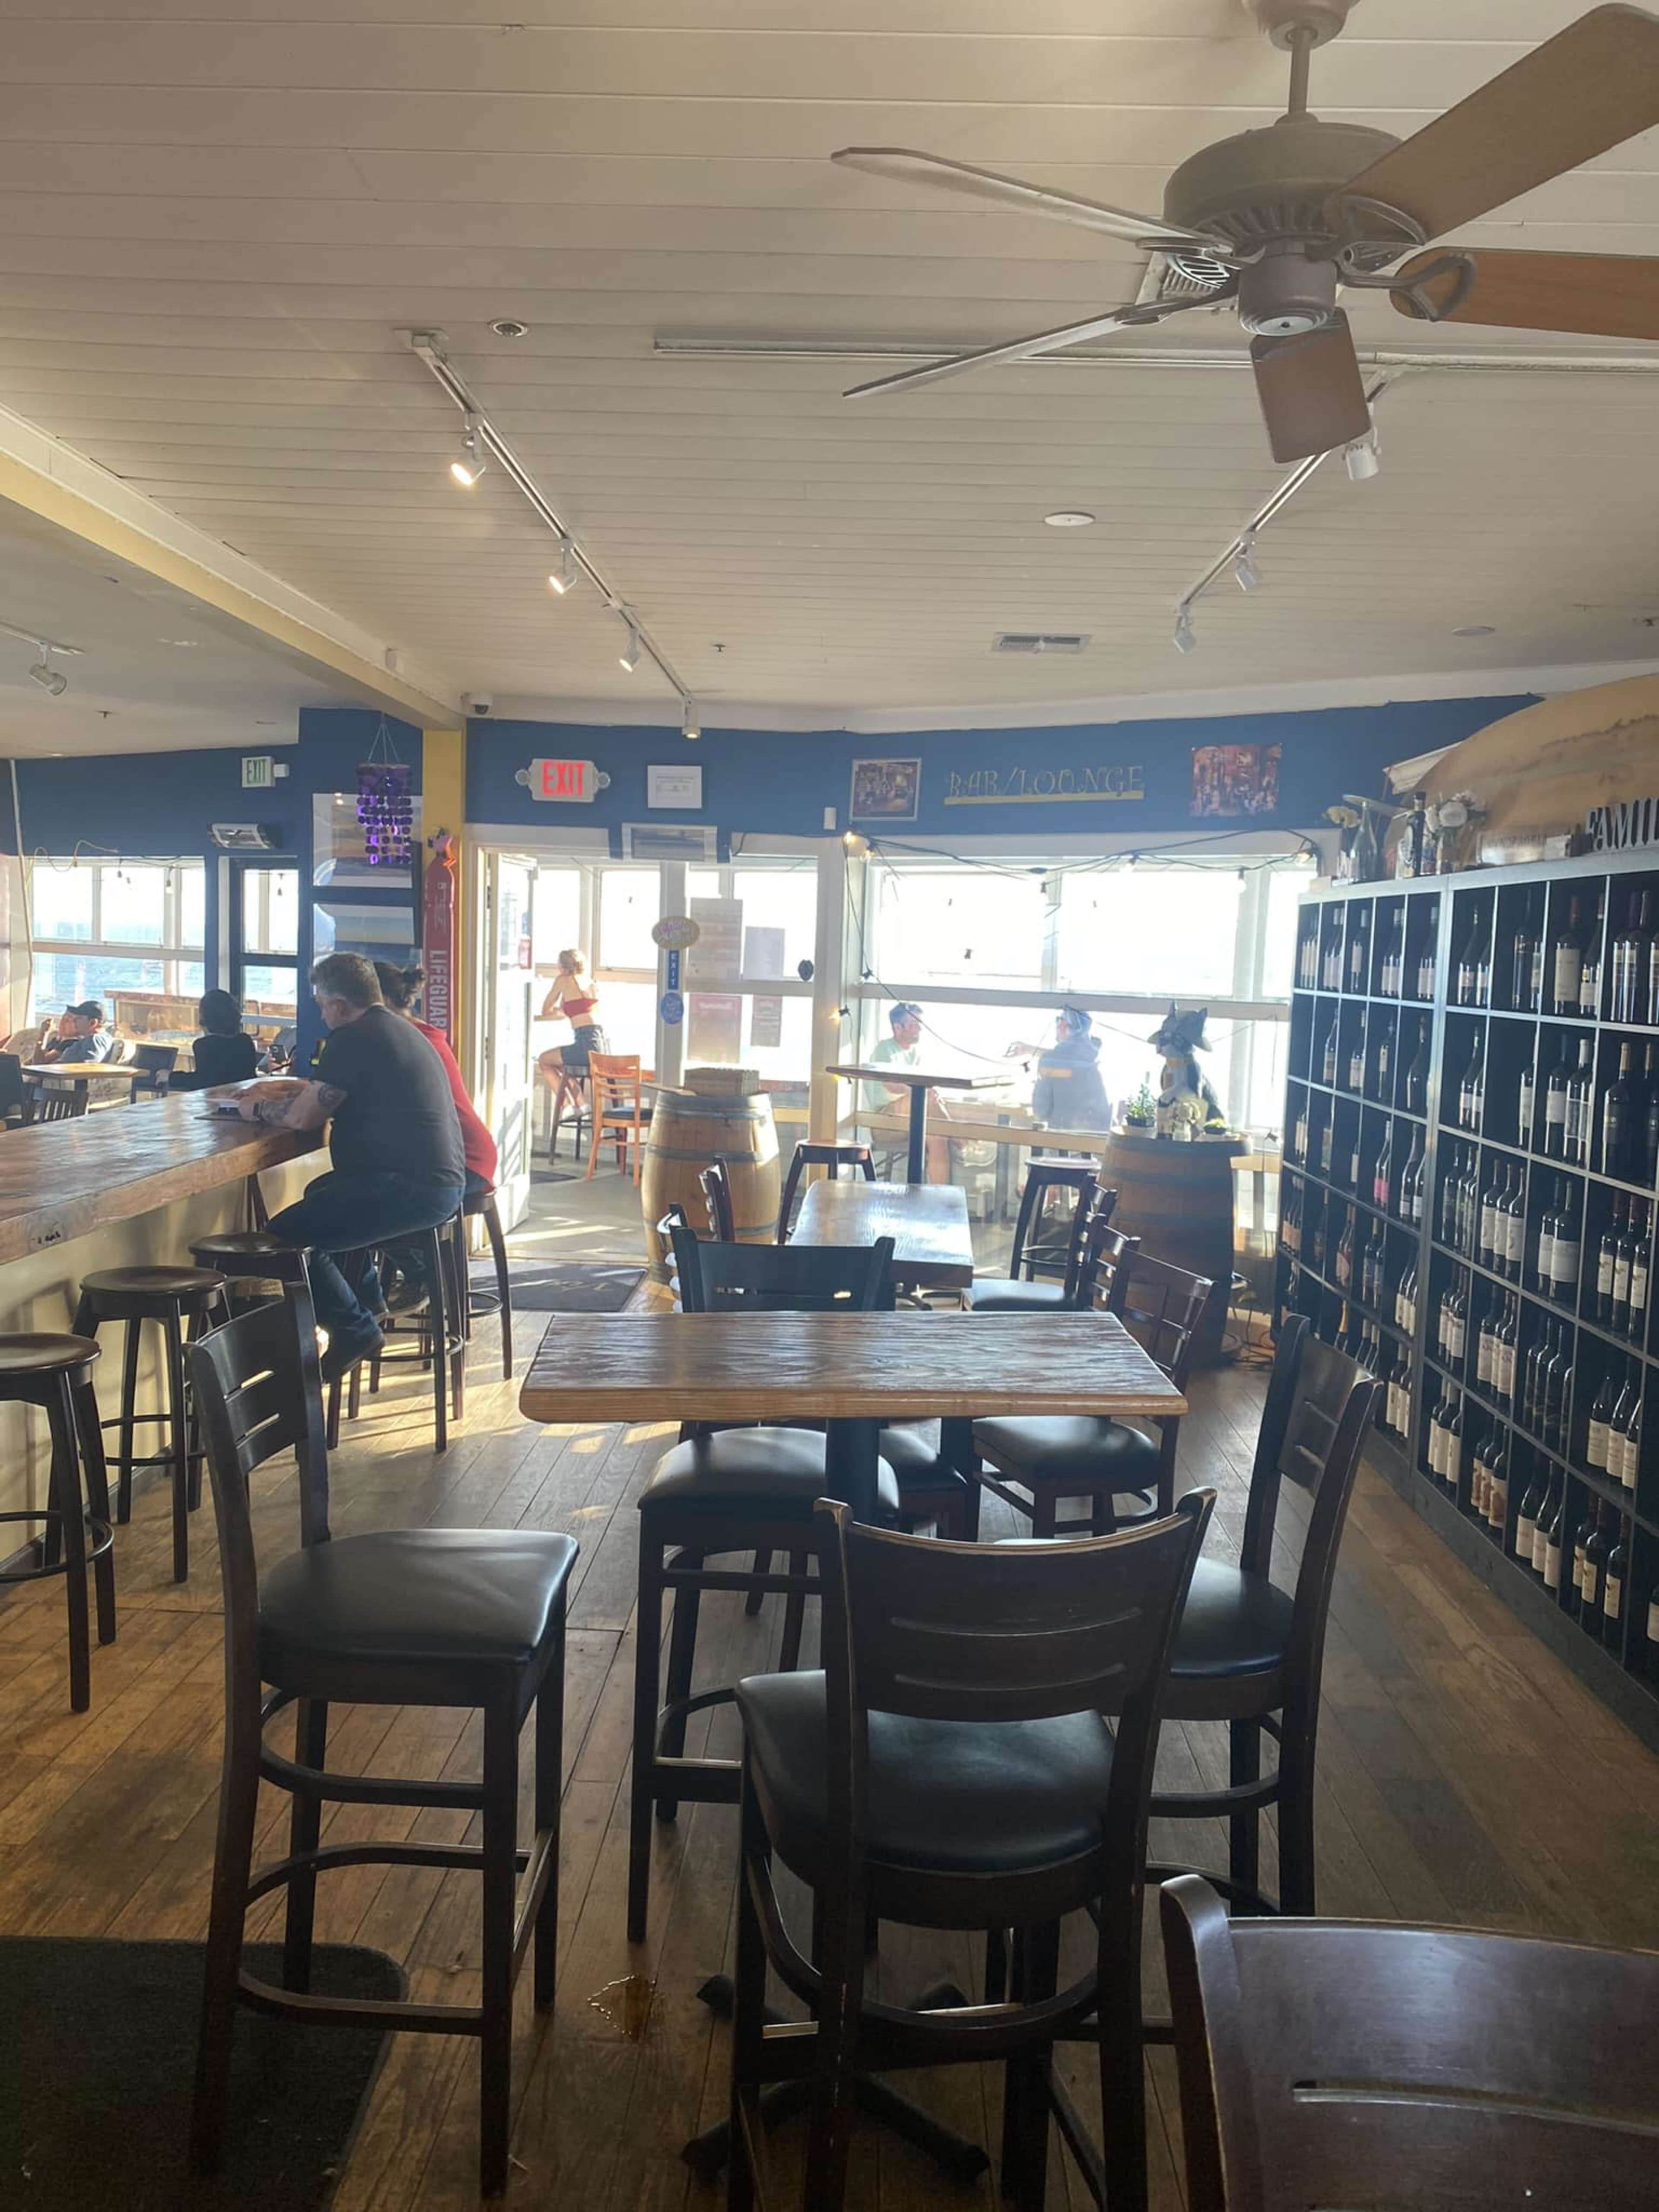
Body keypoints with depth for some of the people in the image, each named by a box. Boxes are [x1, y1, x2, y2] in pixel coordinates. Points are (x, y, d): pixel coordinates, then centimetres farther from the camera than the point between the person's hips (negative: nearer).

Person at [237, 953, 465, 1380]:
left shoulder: (353, 1040, -12)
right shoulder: (397, 1029, 19)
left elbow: (303, 1117, -11)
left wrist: (257, 1110, 7)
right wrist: (291, 1087, 30)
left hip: (413, 1188, -11)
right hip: (441, 1180, 11)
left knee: (287, 1236, -11)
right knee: (321, 1193, 33)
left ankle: (355, 1329, -1)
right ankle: (366, 1297, 34)